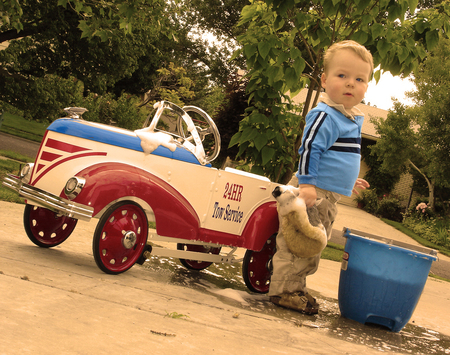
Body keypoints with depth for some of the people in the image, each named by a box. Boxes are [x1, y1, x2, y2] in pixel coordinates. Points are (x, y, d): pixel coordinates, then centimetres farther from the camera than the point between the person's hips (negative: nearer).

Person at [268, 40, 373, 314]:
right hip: (314, 193, -10)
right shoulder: (325, 116, -15)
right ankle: (284, 290, 2)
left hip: (330, 197, 10)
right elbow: (309, 148, -21)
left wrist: (349, 180, 34)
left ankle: (296, 288, 26)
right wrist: (307, 183, -27)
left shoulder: (354, 119, 15)